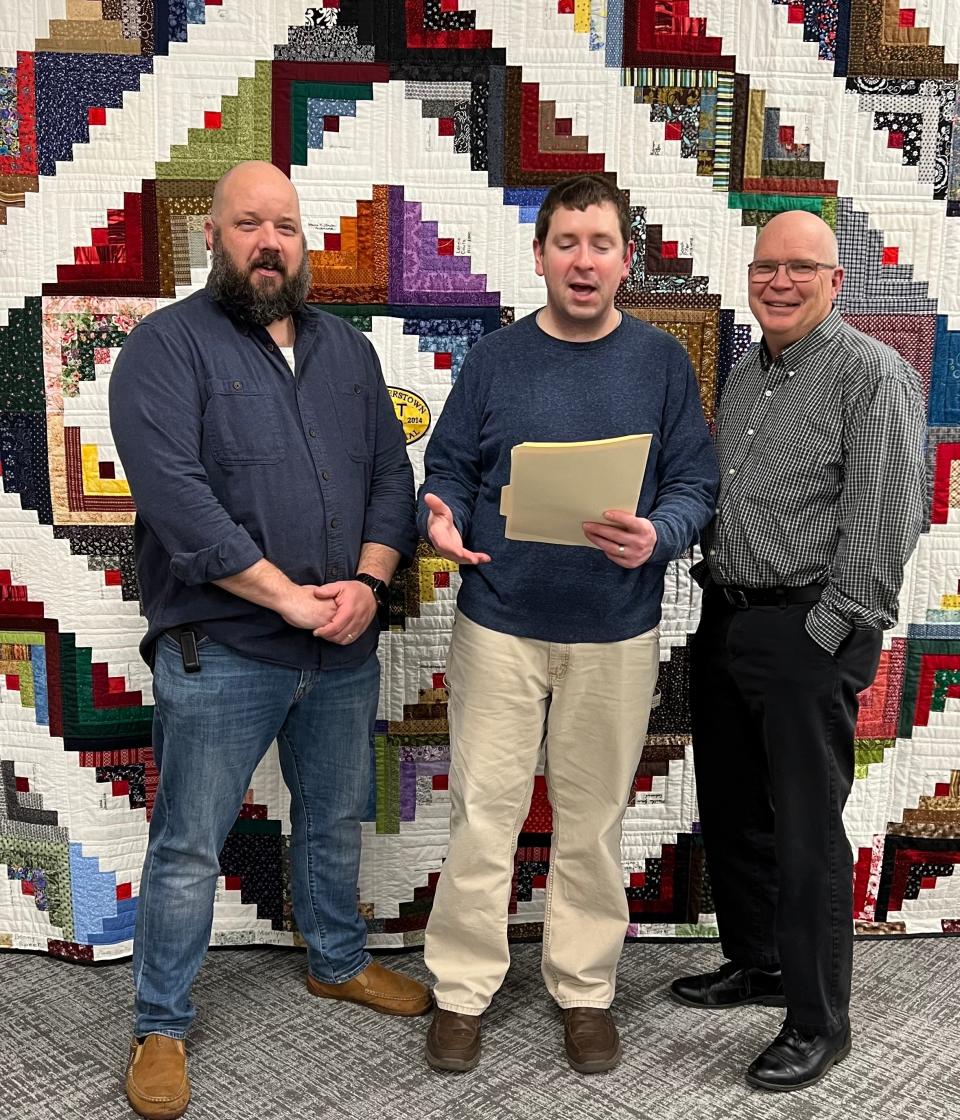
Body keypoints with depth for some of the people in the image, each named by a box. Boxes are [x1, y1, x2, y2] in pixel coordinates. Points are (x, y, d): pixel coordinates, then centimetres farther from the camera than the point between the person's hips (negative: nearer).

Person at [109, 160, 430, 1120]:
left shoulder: (347, 350, 12)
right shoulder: (167, 345, -6)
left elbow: (391, 475, 8)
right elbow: (174, 495, -18)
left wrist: (368, 582, -9)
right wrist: (290, 597, -20)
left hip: (344, 647, 6)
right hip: (219, 653, -5)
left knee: (336, 822, 21)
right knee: (190, 848, 6)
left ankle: (338, 963, 44)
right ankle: (160, 1027, 25)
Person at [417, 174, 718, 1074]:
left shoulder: (661, 362, 1)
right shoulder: (493, 359, 2)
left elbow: (695, 484, 0)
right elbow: (447, 469, 5)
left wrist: (658, 536, -21)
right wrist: (441, 520, -17)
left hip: (615, 635, 0)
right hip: (498, 625, 0)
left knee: (592, 821, 12)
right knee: (482, 813, 6)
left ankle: (585, 990, 30)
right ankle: (462, 990, 23)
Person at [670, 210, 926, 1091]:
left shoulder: (872, 374, -10)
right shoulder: (744, 376, 15)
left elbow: (882, 525, -16)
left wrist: (825, 632, -17)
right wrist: (717, 598, 12)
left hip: (809, 632, -8)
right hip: (725, 621, 8)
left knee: (807, 831, 0)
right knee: (730, 809, 17)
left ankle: (818, 1024, 16)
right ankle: (755, 962, 37)